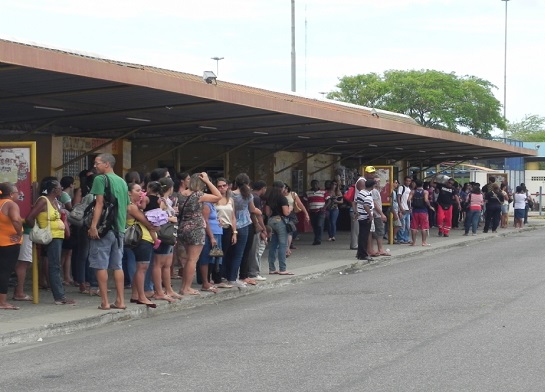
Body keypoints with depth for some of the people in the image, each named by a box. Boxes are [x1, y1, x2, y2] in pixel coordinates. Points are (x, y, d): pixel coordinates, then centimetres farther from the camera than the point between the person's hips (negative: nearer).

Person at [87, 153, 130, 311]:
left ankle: (105, 302, -2)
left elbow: (100, 203, -15)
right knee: (117, 265, 10)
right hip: (119, 229, 7)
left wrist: (93, 225, -18)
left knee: (101, 265, -2)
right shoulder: (122, 182, 15)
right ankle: (120, 300, 10)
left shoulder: (101, 179, -6)